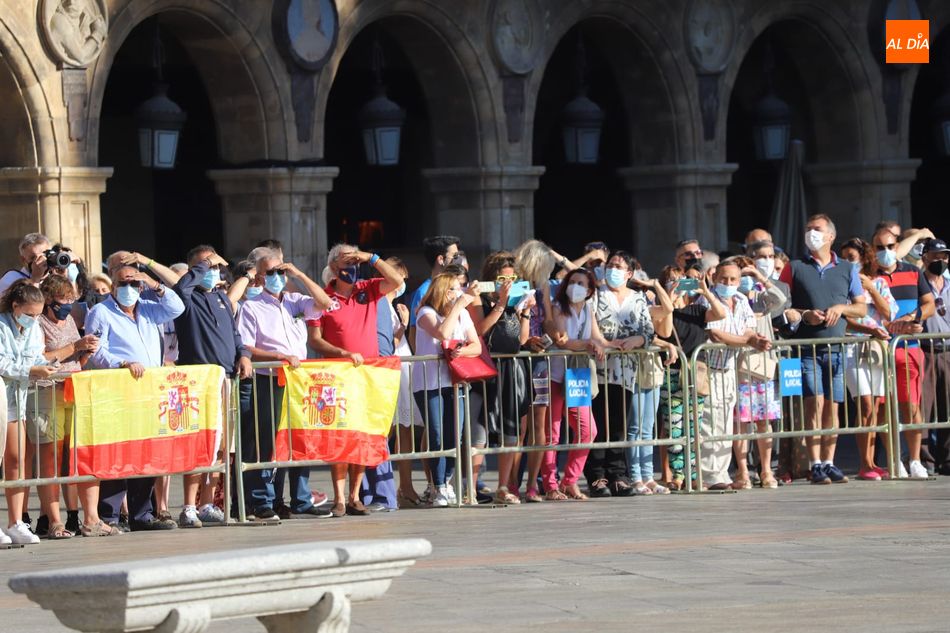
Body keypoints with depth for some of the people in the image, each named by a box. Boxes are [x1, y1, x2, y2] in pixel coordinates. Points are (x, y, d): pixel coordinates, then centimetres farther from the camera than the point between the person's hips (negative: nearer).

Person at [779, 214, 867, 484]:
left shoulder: (847, 269, 12)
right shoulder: (794, 268, 6)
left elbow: (862, 308, 13)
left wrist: (841, 308, -6)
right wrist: (804, 315, -12)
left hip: (836, 348, 3)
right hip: (807, 348, -3)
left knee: (832, 407, 3)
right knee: (814, 403, -11)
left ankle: (829, 463, 9)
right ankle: (815, 465, -11)